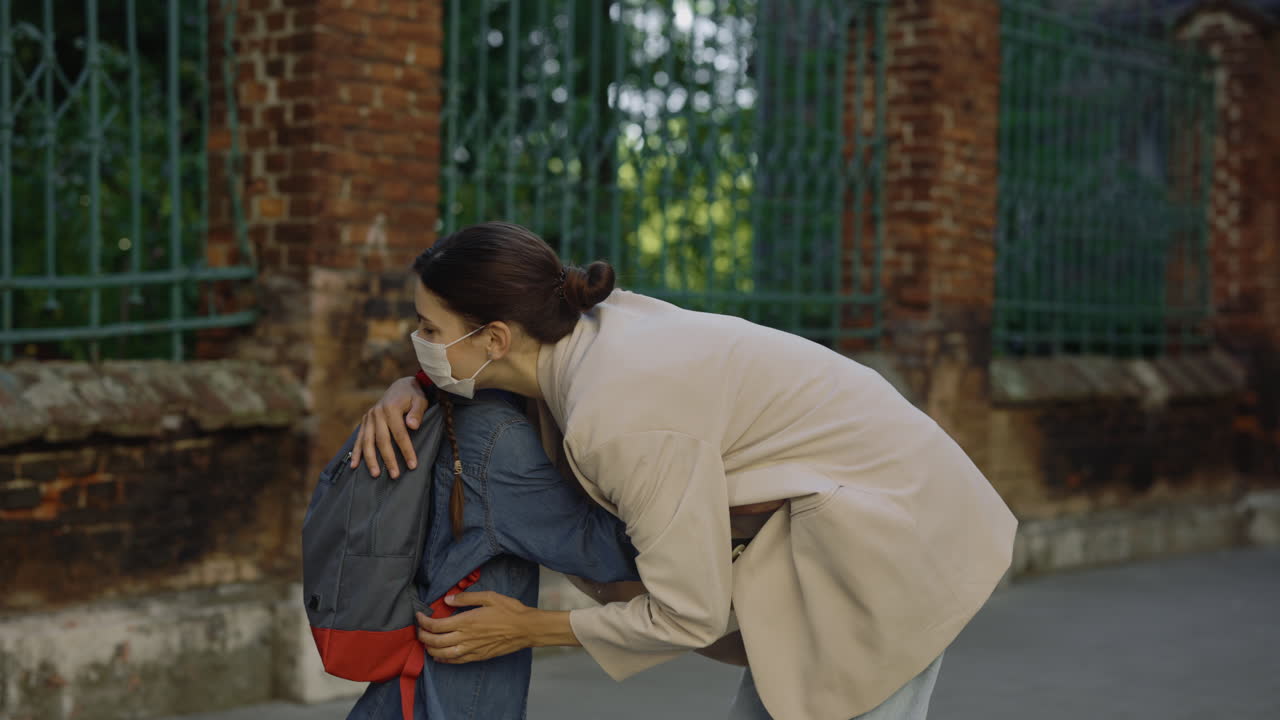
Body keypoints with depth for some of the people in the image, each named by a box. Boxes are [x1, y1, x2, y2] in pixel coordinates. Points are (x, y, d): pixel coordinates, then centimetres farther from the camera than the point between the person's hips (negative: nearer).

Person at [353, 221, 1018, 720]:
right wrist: (407, 391, -2)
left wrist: (529, 630, -9)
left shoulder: (624, 417, -29)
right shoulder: (597, 326, -4)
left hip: (890, 540, -9)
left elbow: (688, 616, -20)